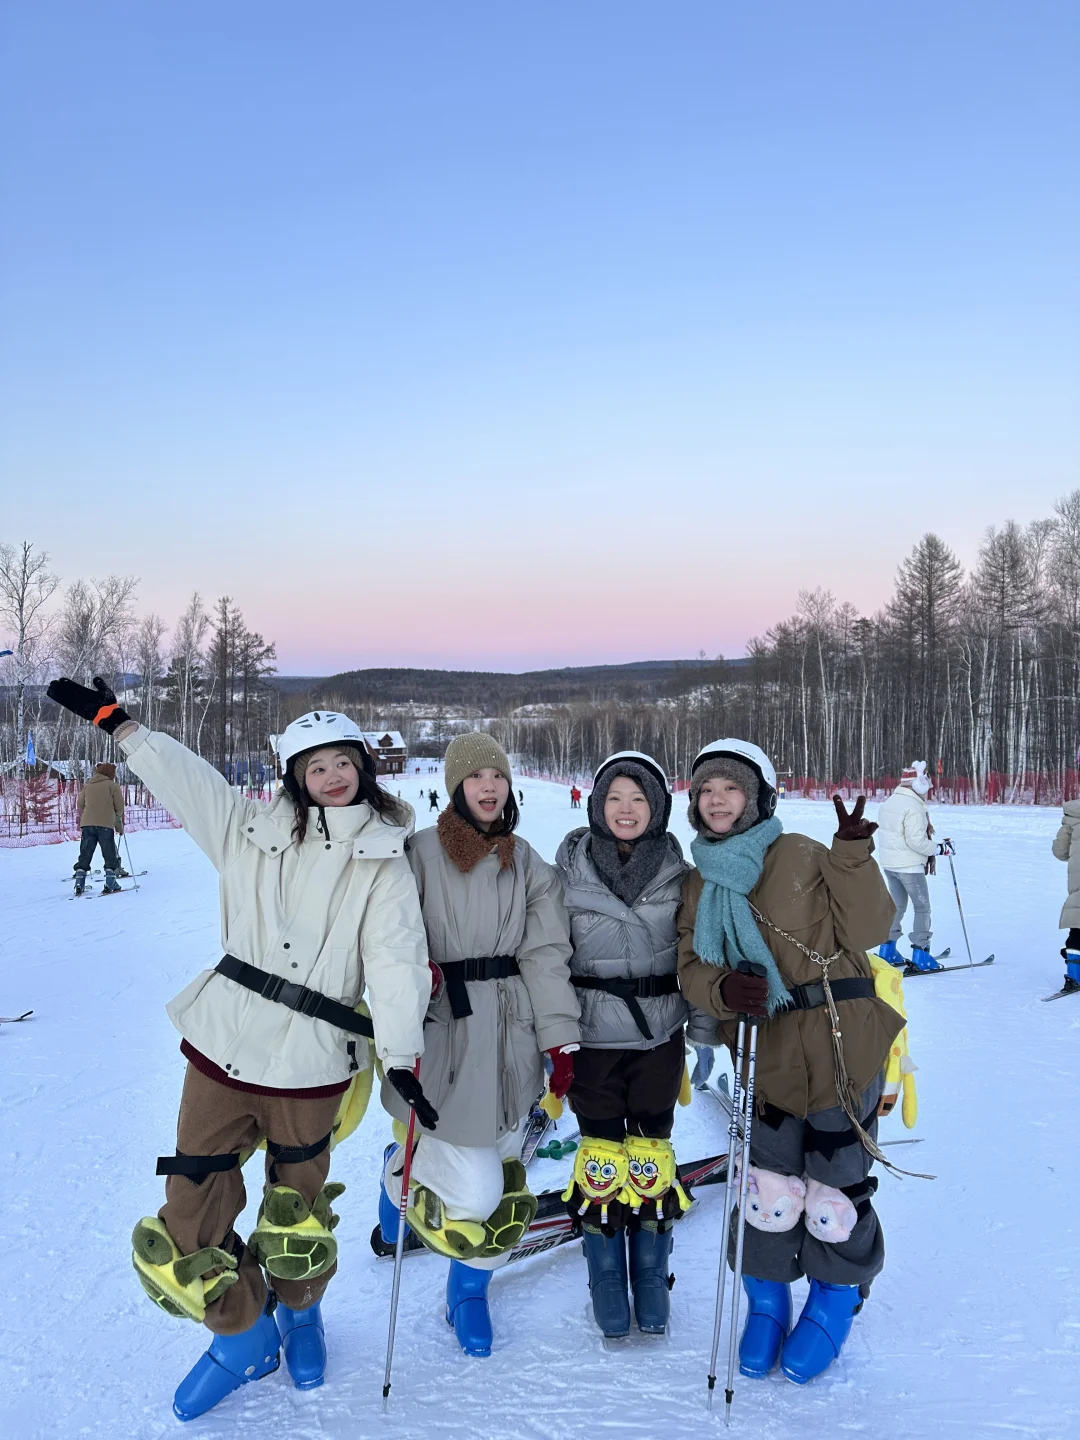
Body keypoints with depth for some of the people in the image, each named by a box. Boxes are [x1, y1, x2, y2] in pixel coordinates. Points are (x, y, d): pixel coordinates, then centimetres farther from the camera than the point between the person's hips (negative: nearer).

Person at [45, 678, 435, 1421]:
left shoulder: (384, 861, -3)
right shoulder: (253, 829, 4)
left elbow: (396, 961, -10)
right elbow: (184, 776, 5)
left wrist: (402, 1055, -18)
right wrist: (115, 720, 1)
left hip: (311, 1064, -2)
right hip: (224, 1048, 2)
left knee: (296, 1219, 13)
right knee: (191, 1215, 7)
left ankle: (299, 1316, 47)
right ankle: (243, 1340, 33)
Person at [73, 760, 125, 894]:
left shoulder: (87, 786, 16)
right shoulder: (112, 785, 2)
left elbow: (80, 805, 17)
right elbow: (120, 807, 1)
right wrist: (119, 825, 17)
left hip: (87, 824, 4)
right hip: (105, 824, -4)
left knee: (85, 855, 9)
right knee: (110, 855, 3)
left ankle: (79, 884, 4)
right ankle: (110, 884, -3)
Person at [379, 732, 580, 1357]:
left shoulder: (529, 865, 7)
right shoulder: (422, 852, -4)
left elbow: (547, 955, 2)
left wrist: (560, 1041, -5)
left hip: (510, 1032, 4)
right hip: (441, 1029, -4)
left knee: (504, 1178, 10)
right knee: (472, 1188, -7)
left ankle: (471, 1289, 35)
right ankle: (405, 1169, 26)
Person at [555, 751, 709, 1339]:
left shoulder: (678, 873, -1)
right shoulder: (569, 869, -4)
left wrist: (707, 1025, 1)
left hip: (659, 1036, 1)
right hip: (592, 1036, -1)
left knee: (651, 1153, 8)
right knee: (601, 1154, 5)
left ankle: (652, 1284, 28)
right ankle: (606, 1285, 25)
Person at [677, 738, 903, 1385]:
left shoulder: (802, 857, -6)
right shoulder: (698, 887, 7)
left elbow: (866, 929, -10)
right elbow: (691, 969, 4)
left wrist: (852, 858, -21)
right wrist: (721, 988, -17)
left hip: (842, 1047, -3)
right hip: (767, 1059, 3)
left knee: (833, 1189, 6)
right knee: (770, 1189, 6)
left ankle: (835, 1298, 34)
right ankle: (767, 1299, 33)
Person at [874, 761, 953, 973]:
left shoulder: (889, 802, 8)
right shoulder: (913, 806, -20)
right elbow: (916, 841, -24)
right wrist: (941, 849, -12)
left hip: (889, 863, 8)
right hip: (909, 866, -8)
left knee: (897, 905, 18)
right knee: (922, 908, 2)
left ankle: (888, 950, 21)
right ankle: (920, 955, 0)